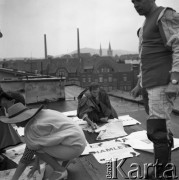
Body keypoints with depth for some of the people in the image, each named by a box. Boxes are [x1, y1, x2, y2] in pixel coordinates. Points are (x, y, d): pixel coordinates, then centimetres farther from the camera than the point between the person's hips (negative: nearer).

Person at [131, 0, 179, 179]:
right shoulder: (146, 24, 22)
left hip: (162, 82, -9)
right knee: (163, 127, 12)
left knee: (157, 129, -10)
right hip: (153, 83, 9)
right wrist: (141, 83, 19)